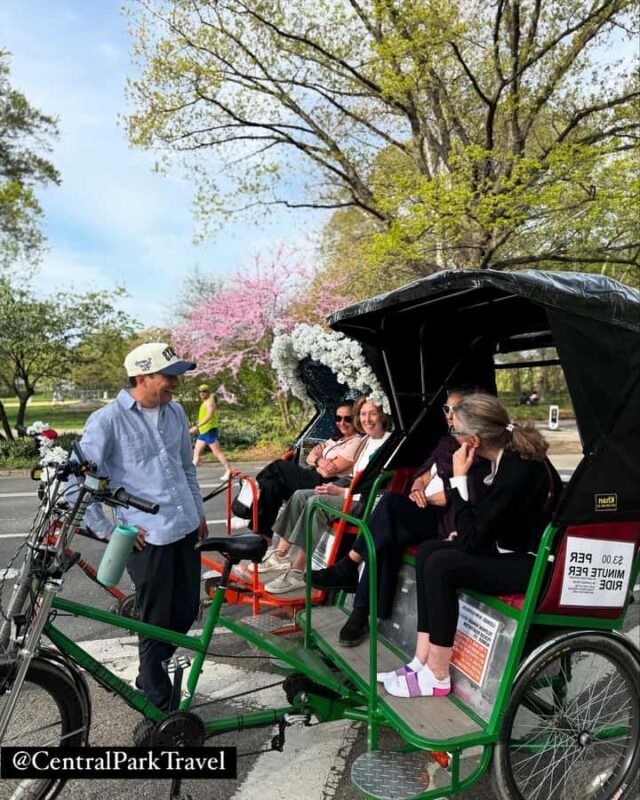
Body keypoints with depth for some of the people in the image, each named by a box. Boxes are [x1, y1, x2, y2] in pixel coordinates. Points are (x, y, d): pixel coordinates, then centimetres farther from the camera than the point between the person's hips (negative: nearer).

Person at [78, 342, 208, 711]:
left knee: (187, 610, 17)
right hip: (147, 537, -6)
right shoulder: (107, 420, -14)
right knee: (157, 621, 7)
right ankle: (160, 703, 30)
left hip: (186, 528, 7)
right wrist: (107, 530, -10)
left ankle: (150, 676, 43)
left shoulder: (175, 412, 6)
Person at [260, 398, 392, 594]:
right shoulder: (366, 441, 16)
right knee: (300, 495, -8)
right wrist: (337, 488, 1)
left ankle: (297, 573, -23)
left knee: (315, 503, -28)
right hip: (353, 491, 9)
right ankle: (280, 555, -5)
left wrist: (342, 492, -17)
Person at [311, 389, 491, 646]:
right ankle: (361, 613, -26)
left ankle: (348, 568, -21)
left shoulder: (480, 453, -3)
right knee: (386, 539, -27)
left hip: (446, 521, -6)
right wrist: (417, 489, -4)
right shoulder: (446, 442, 21)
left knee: (392, 502, -32)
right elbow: (424, 474, 20)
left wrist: (425, 499, -8)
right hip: (423, 517, 6)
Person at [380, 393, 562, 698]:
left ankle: (437, 675, -6)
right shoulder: (513, 453, 0)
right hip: (516, 549, 10)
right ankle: (422, 660, 0)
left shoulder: (517, 471, -27)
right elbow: (488, 521, 16)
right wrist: (467, 532, 2)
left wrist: (459, 479, -20)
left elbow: (472, 540, -22)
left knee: (442, 564, -21)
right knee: (428, 551, -2)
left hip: (537, 565, -9)